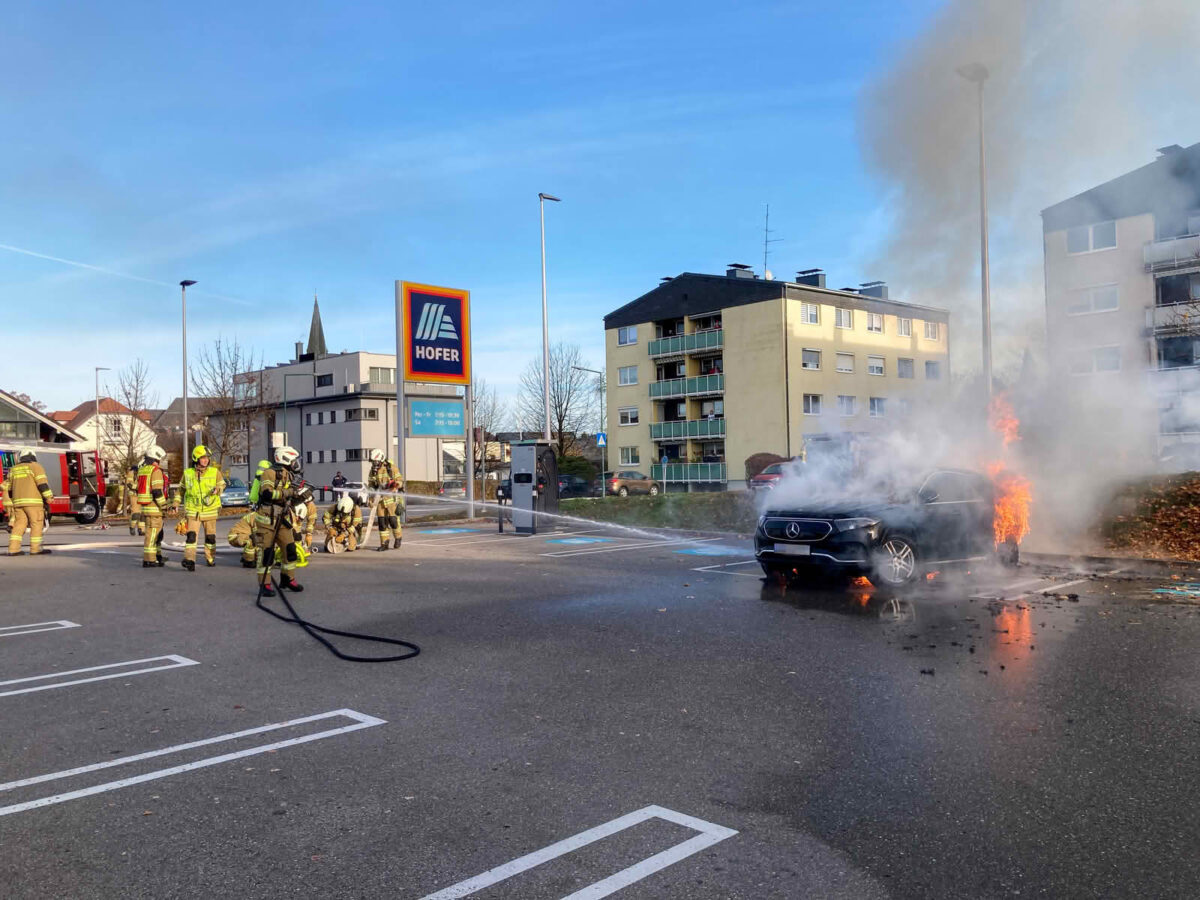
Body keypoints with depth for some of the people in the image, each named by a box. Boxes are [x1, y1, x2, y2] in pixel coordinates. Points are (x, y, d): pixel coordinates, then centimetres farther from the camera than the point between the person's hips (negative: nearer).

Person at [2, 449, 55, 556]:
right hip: (33, 500, -6)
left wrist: (8, 505, 20)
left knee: (19, 524, 8)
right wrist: (49, 497, -13)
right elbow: (42, 483, -11)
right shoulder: (35, 466, 0)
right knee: (36, 524, -2)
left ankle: (13, 549, 2)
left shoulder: (14, 469, 17)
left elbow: (7, 488, 16)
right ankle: (35, 549, -5)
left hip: (18, 501, 6)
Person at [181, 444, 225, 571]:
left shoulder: (214, 472, -1)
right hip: (193, 511, -1)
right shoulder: (187, 473, 1)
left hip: (210, 510, 1)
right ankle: (189, 560, -20)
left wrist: (217, 489, -11)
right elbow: (182, 489, 15)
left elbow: (222, 484, 11)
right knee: (191, 535, -15)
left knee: (210, 536, 12)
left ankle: (210, 558, 28)